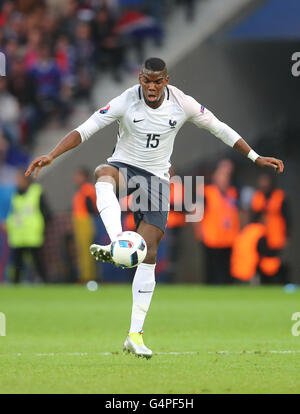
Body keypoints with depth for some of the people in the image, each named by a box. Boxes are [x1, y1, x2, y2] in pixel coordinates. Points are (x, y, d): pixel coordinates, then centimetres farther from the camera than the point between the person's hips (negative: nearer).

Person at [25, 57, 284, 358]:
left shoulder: (182, 104, -8)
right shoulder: (125, 102, -14)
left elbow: (219, 128, 5)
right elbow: (85, 130, -17)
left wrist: (256, 158, 7)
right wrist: (51, 156, -30)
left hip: (156, 178, 2)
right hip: (124, 167, -2)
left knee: (148, 253, -7)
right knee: (104, 175, -41)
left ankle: (135, 335, -2)